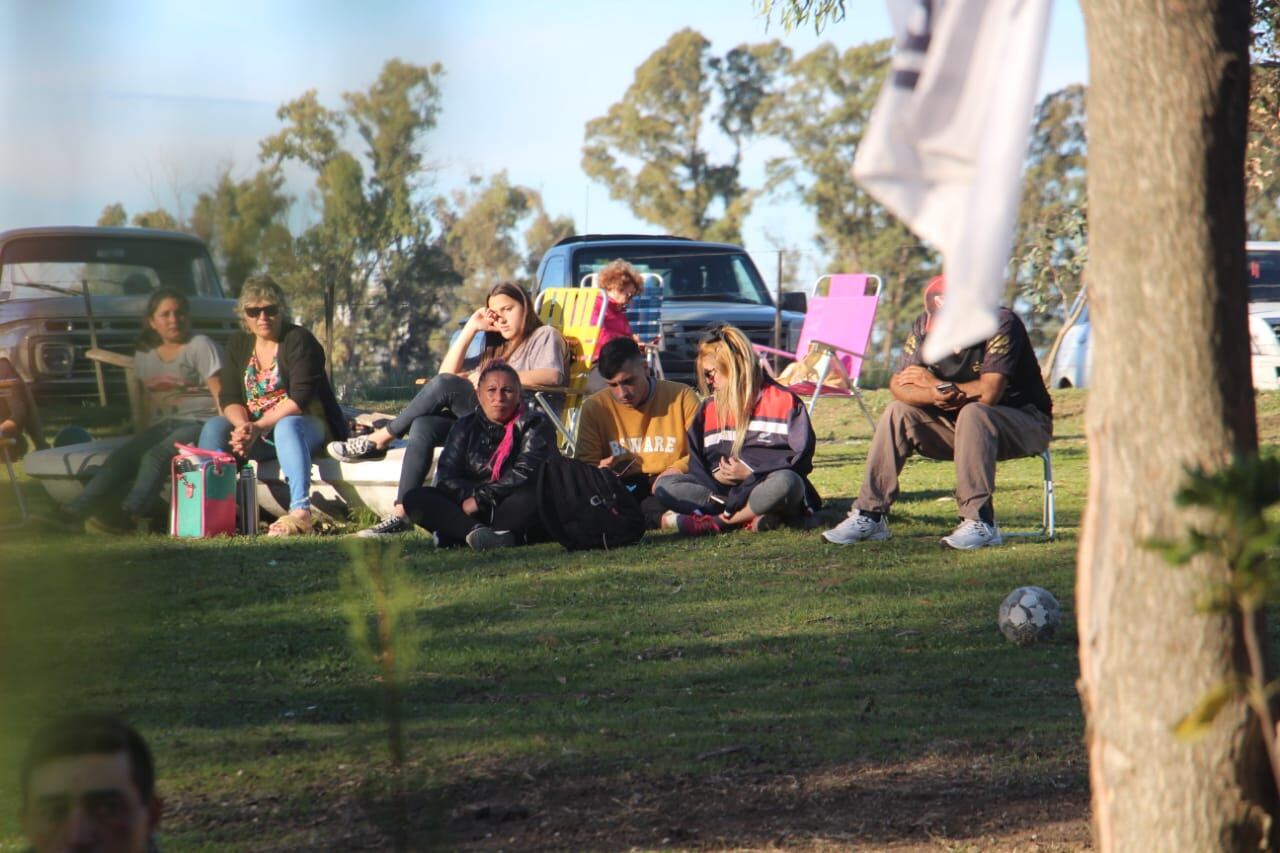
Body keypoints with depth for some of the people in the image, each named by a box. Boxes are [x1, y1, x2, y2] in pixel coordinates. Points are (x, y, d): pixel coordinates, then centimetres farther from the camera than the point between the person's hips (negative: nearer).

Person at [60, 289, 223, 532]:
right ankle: (79, 508, -33)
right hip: (163, 425, 6)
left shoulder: (200, 346, -1)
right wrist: (141, 436, 14)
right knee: (121, 455, -18)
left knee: (156, 457, -31)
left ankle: (129, 514, -47)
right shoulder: (145, 355, 17)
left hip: (199, 423, -6)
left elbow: (219, 392, -8)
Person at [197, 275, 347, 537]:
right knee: (214, 428, -18)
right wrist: (243, 427, -21)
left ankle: (300, 512, -55)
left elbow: (300, 398, -20)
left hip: (306, 424, -6)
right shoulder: (238, 345, 10)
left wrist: (259, 427, -29)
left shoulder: (299, 340, -8)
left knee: (287, 427, -39)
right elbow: (229, 398, 2)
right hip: (253, 428, 6)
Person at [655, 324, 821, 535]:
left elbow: (801, 459, -5)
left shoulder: (784, 402, 0)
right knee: (665, 486, -18)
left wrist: (751, 472, -14)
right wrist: (714, 474, -9)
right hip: (723, 488, 4)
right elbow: (696, 463, 15)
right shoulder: (710, 408, 16)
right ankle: (751, 516, -31)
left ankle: (716, 521, -30)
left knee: (784, 482, -40)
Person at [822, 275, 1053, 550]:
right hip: (961, 424, 6)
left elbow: (989, 392, -30)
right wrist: (934, 395, -32)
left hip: (1026, 422, -6)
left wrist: (934, 383, -15)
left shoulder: (1001, 324, -23)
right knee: (898, 413, -12)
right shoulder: (925, 326, -5)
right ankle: (869, 515, -10)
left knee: (972, 414, -35)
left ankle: (979, 522, -35)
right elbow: (898, 385, -10)